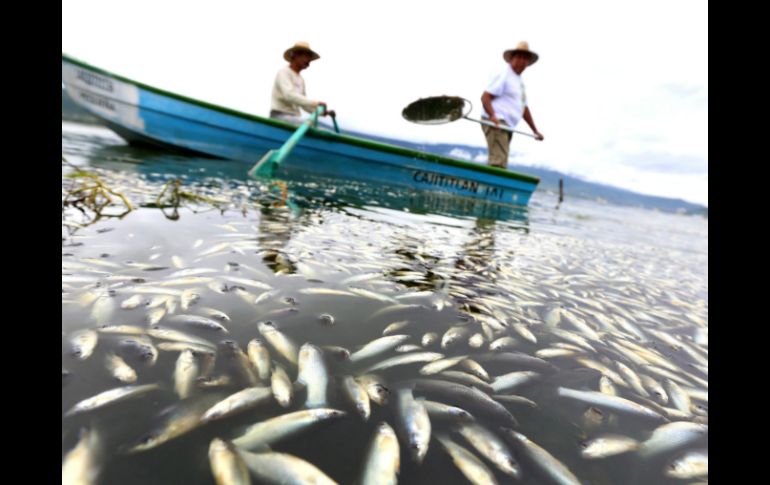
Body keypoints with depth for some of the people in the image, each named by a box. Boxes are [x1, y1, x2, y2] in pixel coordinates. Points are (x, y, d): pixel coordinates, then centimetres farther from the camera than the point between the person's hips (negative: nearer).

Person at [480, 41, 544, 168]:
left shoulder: (520, 82, 26)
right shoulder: (503, 75, -2)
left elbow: (524, 108, 30)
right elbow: (485, 96, -13)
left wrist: (535, 130, 28)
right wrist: (492, 116, -29)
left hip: (507, 126, 10)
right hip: (496, 124, -9)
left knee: (501, 163, 6)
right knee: (498, 163, -21)